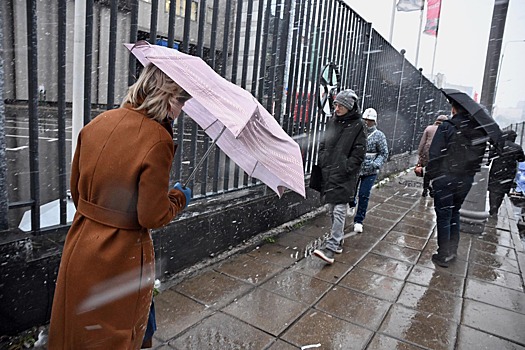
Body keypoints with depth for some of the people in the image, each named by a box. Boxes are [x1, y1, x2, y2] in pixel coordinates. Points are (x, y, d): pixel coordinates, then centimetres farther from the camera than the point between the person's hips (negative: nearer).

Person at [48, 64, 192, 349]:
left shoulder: (98, 123, -2)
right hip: (121, 261, -6)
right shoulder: (158, 140, -23)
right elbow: (153, 217, -19)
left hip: (79, 247, 6)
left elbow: (76, 190, 7)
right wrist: (179, 197, 0)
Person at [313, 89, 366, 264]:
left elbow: (358, 153, -8)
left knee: (339, 211, -8)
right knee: (332, 210, 14)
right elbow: (323, 145, 18)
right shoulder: (332, 122, 12)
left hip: (344, 176, -7)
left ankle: (331, 247, -9)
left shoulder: (357, 125, -5)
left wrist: (344, 169, -14)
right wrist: (322, 163, 7)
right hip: (328, 174, 7)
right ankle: (338, 242, 28)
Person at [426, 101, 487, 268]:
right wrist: (470, 173, 17)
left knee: (443, 216, 4)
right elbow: (480, 157, 8)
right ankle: (453, 250, 30)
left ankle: (443, 255, 11)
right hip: (466, 180, 5)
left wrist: (431, 174, -6)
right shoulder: (480, 131, 2)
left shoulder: (446, 127, -14)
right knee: (455, 213, 21)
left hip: (445, 178, -5)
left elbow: (435, 155, -16)